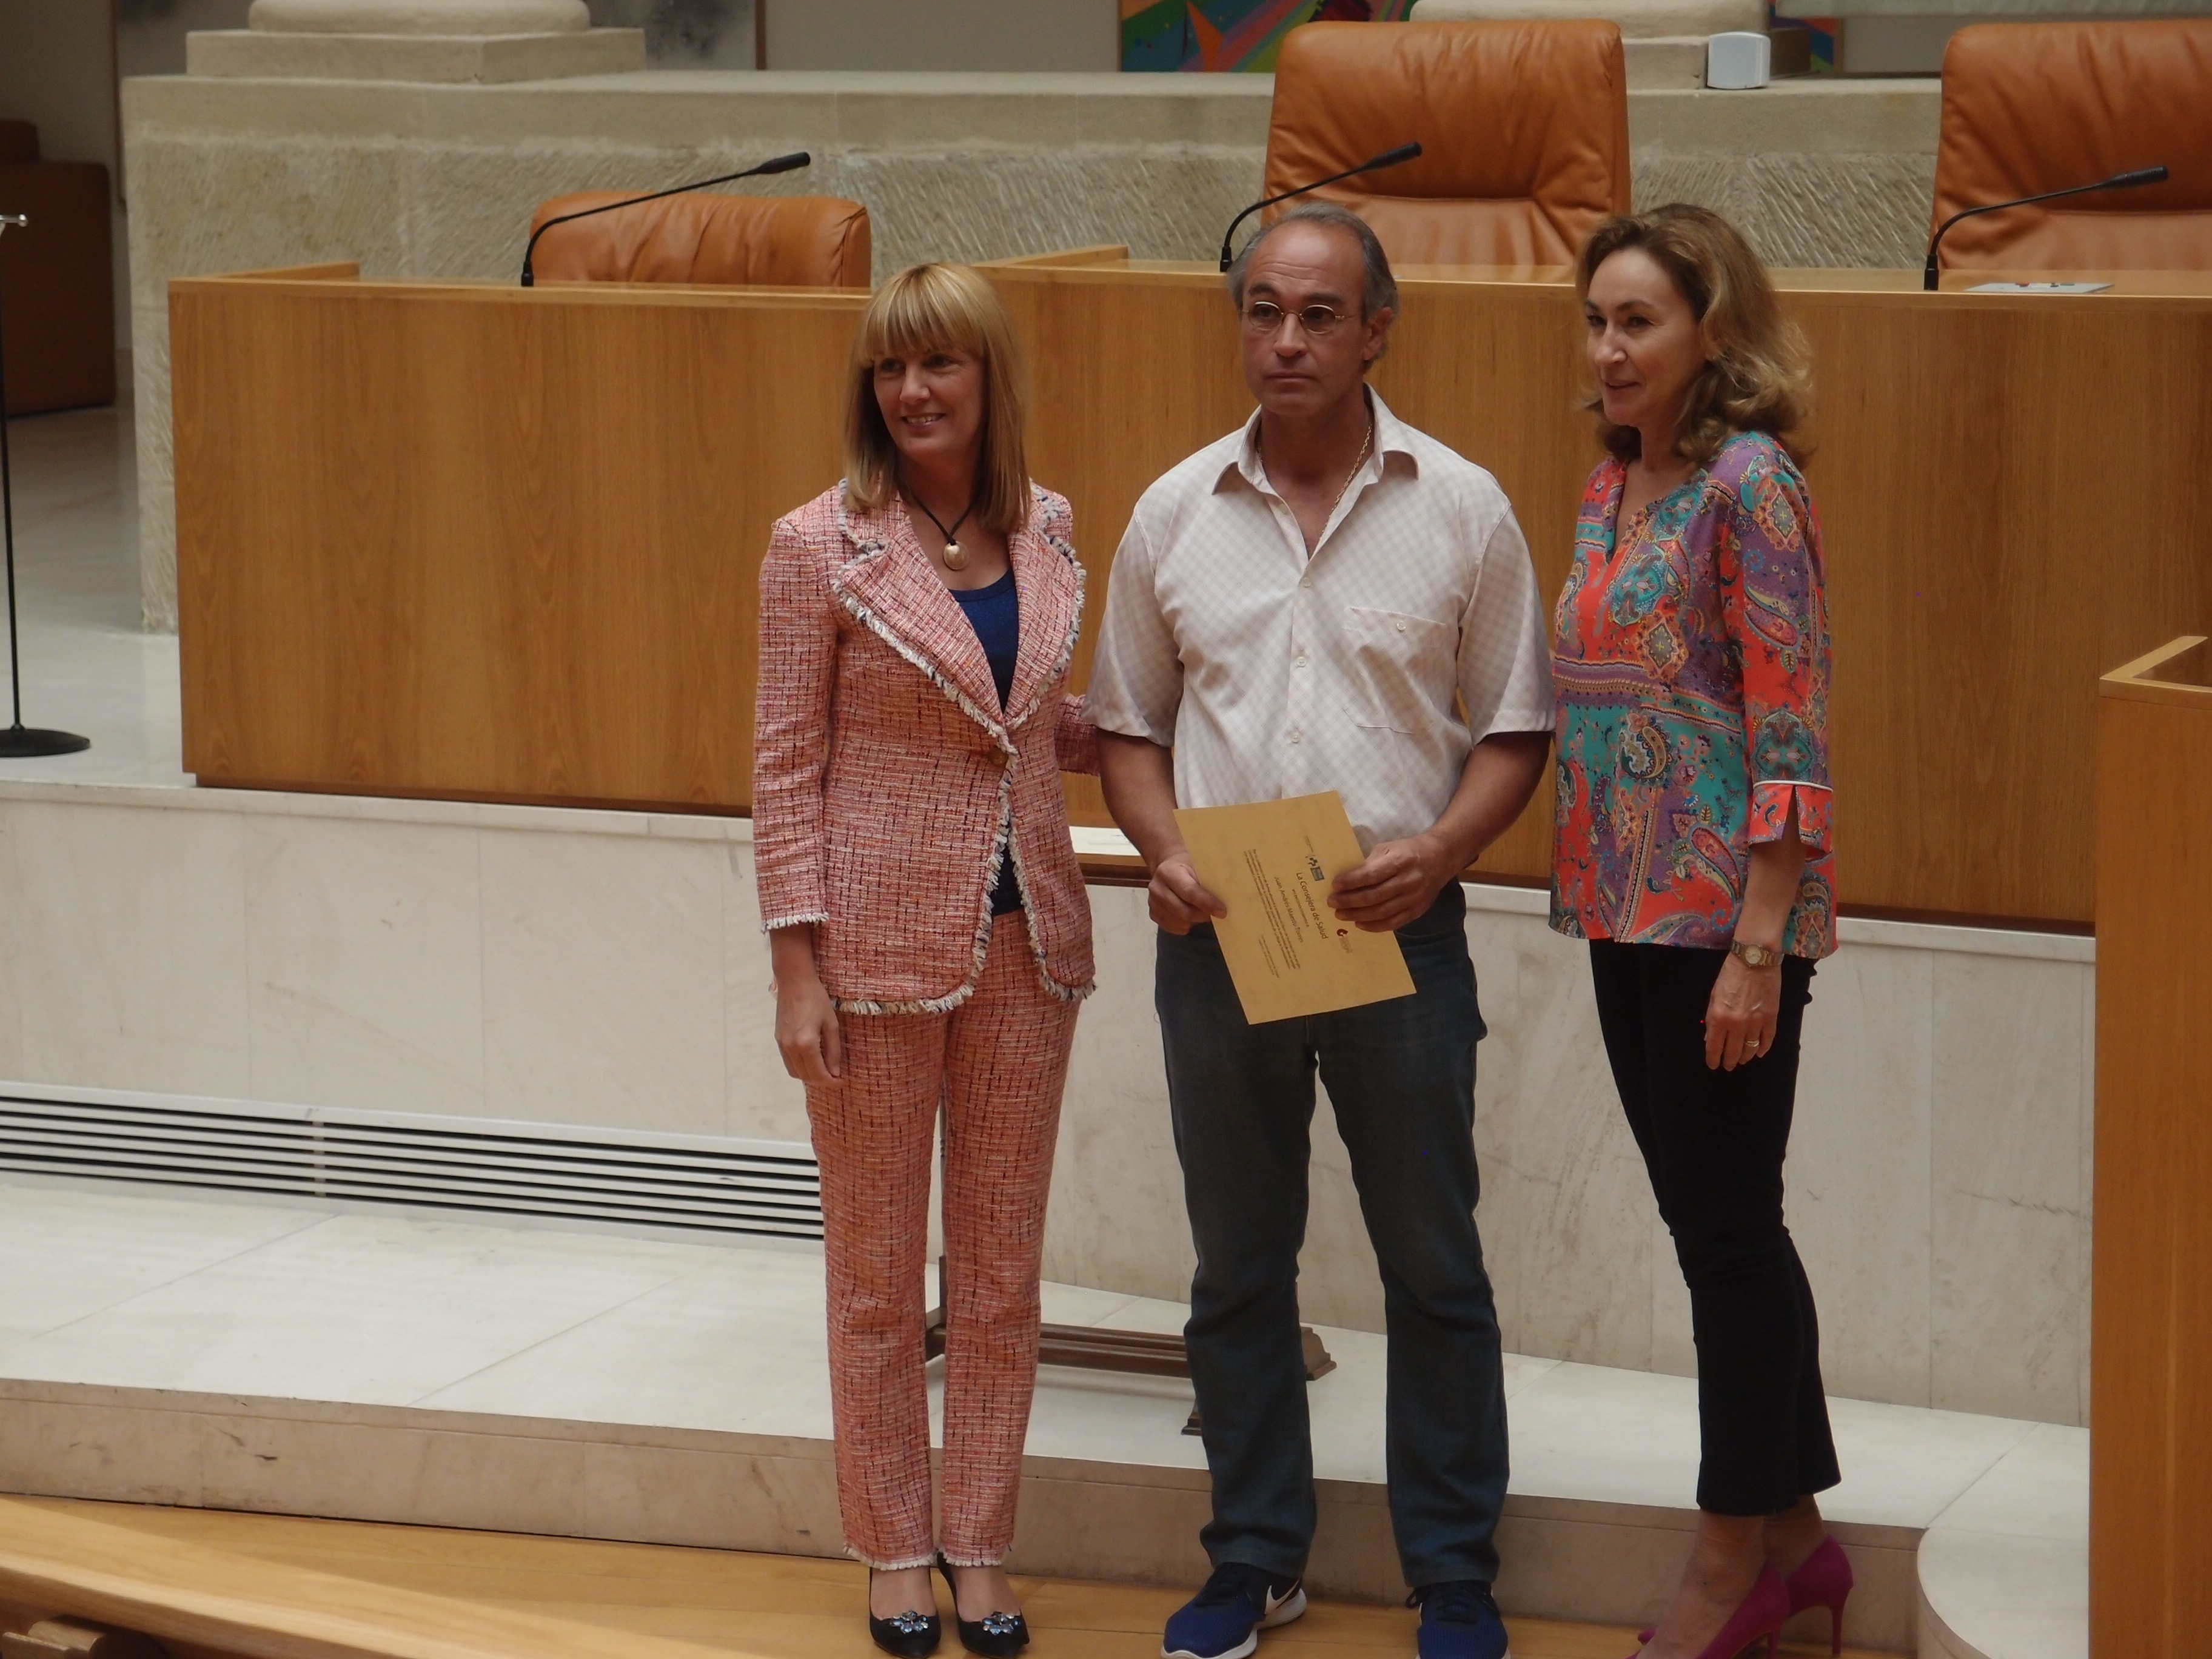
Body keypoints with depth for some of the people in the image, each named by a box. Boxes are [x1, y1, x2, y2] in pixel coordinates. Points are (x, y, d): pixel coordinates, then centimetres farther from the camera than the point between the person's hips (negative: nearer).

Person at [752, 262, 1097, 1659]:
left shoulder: (1046, 531, 4)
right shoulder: (821, 547, -8)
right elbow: (788, 765, -7)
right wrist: (798, 965, -11)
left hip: (1025, 942, 4)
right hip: (882, 950, -4)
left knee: (1002, 1269, 10)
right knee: (879, 1273, 7)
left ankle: (981, 1544, 22)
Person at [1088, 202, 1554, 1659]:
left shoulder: (1460, 508, -1)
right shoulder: (1176, 512, 6)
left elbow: (1515, 728, 2)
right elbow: (1130, 725, 11)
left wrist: (1439, 850, -16)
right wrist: (1164, 854, -7)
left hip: (1397, 933, -2)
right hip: (1218, 937, 2)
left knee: (1434, 1266, 4)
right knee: (1238, 1266, 11)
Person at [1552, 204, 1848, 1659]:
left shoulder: (1748, 484, -13)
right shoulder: (1614, 489, 12)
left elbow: (1791, 728, -16)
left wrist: (1758, 944, -19)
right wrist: (1594, 899, 15)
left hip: (1722, 914, -8)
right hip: (1631, 908, 8)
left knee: (1726, 1227, 0)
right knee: (1716, 1224, 14)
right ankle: (1792, 1527, 24)